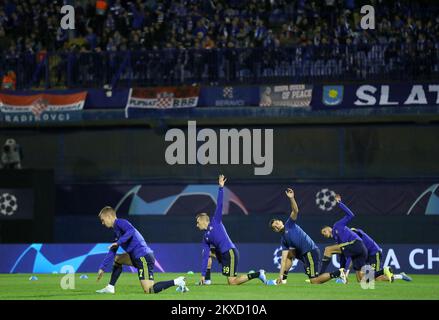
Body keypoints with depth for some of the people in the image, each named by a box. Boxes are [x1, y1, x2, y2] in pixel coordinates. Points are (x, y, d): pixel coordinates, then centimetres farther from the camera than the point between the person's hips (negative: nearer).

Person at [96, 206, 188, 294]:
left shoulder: (120, 222, -4)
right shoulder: (117, 230, 24)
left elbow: (131, 231, -25)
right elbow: (112, 253, 28)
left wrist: (118, 242, -23)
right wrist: (102, 268, 26)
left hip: (144, 257, -10)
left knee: (149, 290, -16)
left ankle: (176, 282, -15)